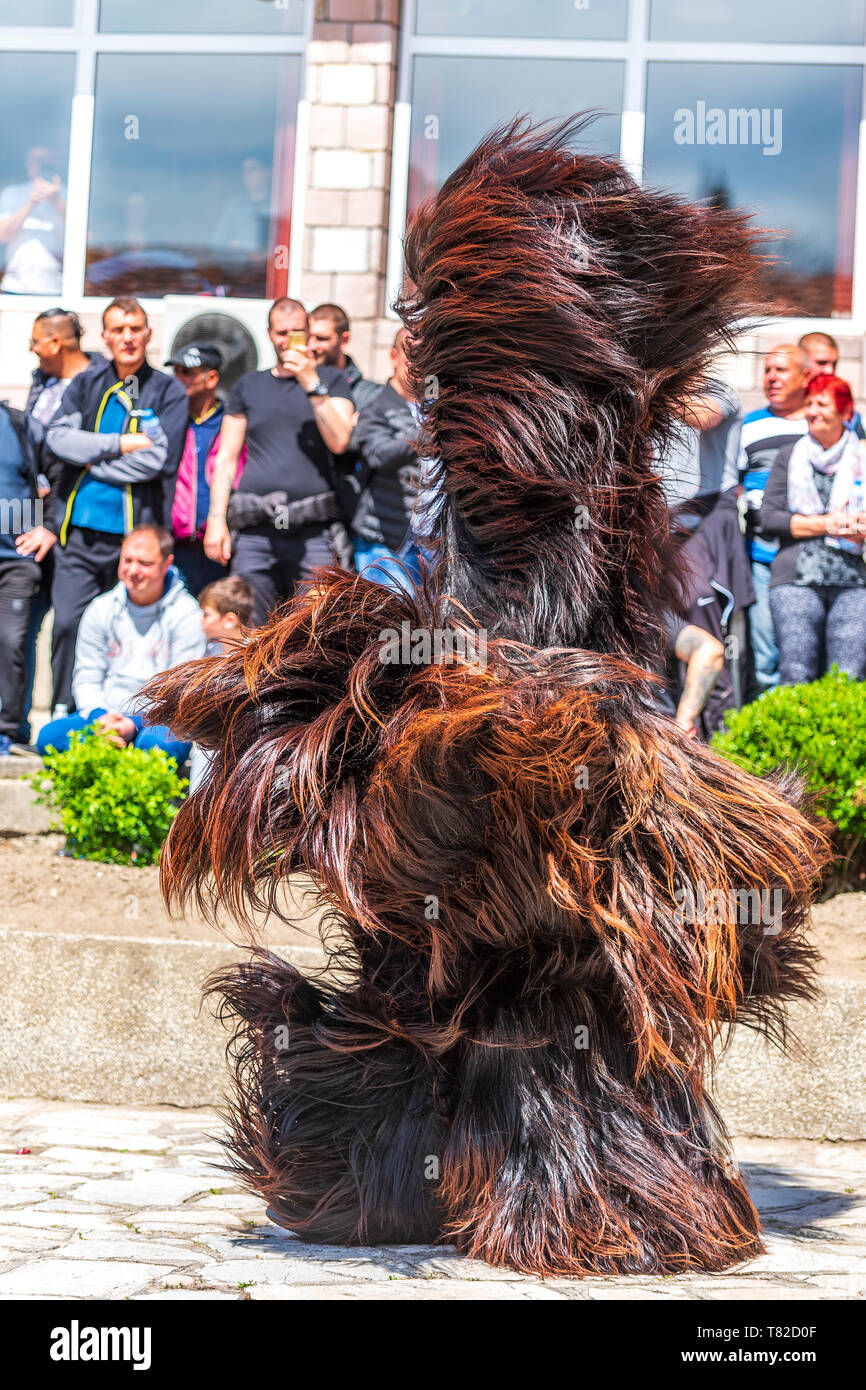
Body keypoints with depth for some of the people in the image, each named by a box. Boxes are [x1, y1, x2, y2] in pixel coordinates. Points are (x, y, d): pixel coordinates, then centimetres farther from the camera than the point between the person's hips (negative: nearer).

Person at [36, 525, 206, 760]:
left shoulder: (187, 615, -1)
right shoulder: (100, 609, 10)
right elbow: (86, 678, 10)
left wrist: (136, 724, -22)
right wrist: (98, 717, -13)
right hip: (104, 714, 3)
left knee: (161, 744, -40)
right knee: (49, 736, -26)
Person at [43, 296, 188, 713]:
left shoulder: (168, 392, 3)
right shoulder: (86, 384, 13)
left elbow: (158, 458, -10)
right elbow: (58, 435, -3)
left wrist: (92, 461, -5)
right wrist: (119, 444, -12)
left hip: (136, 532, -2)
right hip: (80, 528, 2)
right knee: (68, 623, -2)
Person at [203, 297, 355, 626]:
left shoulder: (330, 380, 13)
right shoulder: (250, 385, 18)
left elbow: (339, 442, -3)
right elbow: (225, 459, 16)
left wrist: (312, 383, -8)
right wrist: (216, 519, 5)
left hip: (314, 534, -2)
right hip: (256, 532, 2)